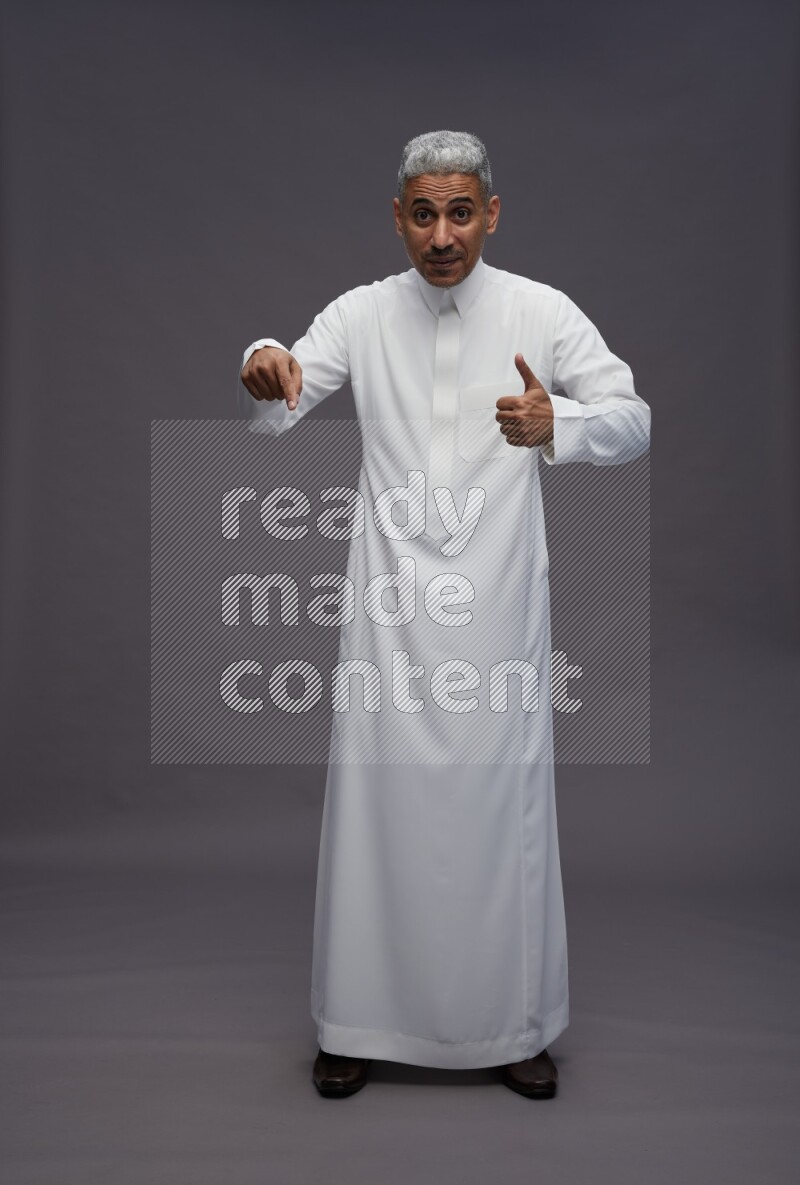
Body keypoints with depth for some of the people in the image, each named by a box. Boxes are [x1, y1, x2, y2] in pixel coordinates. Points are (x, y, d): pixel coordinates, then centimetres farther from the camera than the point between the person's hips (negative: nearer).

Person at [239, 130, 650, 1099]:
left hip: (498, 599, 0)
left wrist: (557, 424, -24)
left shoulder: (542, 312, 0)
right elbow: (274, 415, -1)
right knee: (378, 799, 5)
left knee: (502, 800, 6)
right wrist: (261, 370, -26)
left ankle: (513, 1022, 26)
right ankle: (363, 1018, 24)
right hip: (391, 600, 1)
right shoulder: (361, 314, 4)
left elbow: (633, 422, -2)